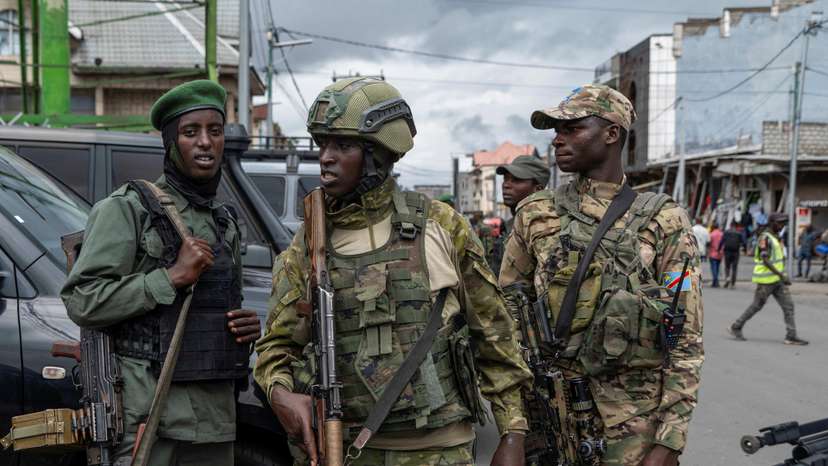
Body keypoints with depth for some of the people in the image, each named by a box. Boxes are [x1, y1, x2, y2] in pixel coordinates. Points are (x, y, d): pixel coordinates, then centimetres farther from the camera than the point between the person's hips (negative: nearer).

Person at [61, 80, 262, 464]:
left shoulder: (224, 222, 16)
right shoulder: (127, 209, -5)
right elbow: (81, 301, -14)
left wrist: (249, 329, 6)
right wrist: (171, 277, -17)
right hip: (147, 417, -6)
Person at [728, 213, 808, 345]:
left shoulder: (776, 237, 15)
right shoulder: (765, 237, -14)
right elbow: (765, 260, -22)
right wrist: (781, 275, -25)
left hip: (777, 279, 8)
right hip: (766, 279, -8)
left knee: (788, 305, -1)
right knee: (757, 305, 2)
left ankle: (791, 336, -1)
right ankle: (735, 327, 17)